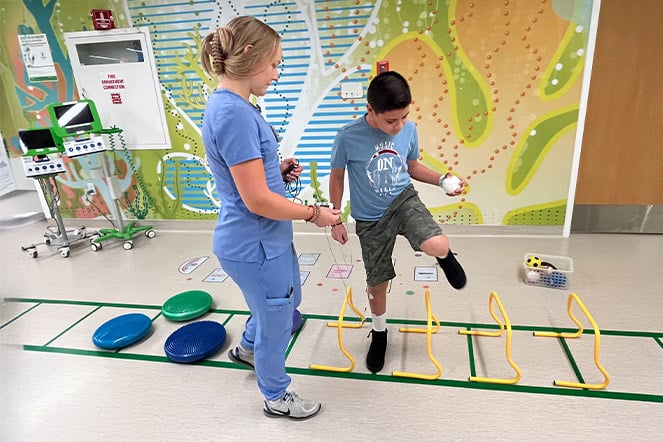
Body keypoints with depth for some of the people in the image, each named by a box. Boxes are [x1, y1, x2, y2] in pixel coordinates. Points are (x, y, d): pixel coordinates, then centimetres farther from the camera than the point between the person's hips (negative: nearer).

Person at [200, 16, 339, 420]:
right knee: (277, 321, 14)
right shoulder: (234, 113, -26)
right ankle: (277, 398, 41)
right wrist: (314, 214, -14)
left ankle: (248, 348, 58)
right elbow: (257, 200, -27)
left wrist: (278, 169, 2)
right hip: (255, 245, -10)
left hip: (265, 237, 10)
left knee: (287, 301, 31)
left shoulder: (232, 105, 5)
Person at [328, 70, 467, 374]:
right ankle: (379, 333, 39)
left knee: (438, 246, -29)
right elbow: (337, 177, -5)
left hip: (404, 200, 1)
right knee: (377, 280, 11)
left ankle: (445, 257, 11)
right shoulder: (348, 137, -20)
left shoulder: (409, 130, -10)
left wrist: (442, 179, -8)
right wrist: (336, 221, -3)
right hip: (370, 219, -1)